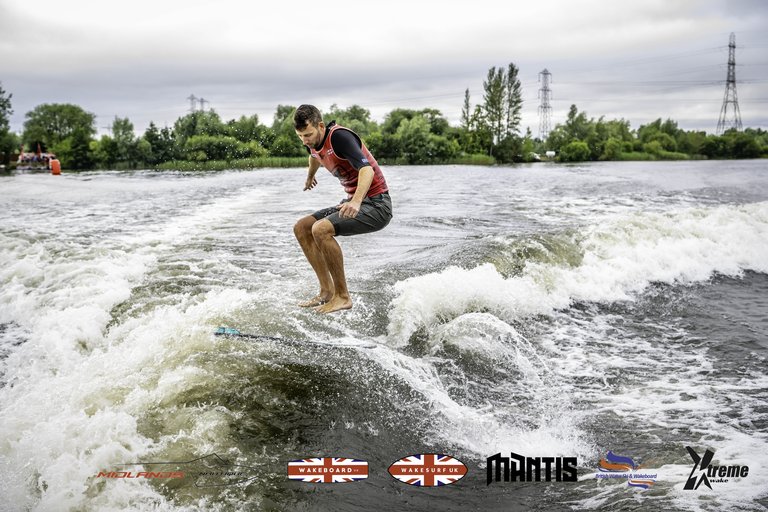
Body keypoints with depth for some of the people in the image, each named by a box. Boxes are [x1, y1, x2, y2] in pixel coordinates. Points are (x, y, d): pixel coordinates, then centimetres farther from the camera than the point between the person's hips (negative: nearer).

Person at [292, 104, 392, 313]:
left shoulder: (339, 136, -21)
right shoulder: (313, 142, 4)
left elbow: (367, 169, -34)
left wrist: (356, 201, -51)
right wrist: (310, 176, 51)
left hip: (375, 204, -9)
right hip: (353, 202, 10)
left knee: (321, 229, -27)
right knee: (302, 228, 5)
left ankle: (342, 296, -16)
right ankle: (327, 290, 4)